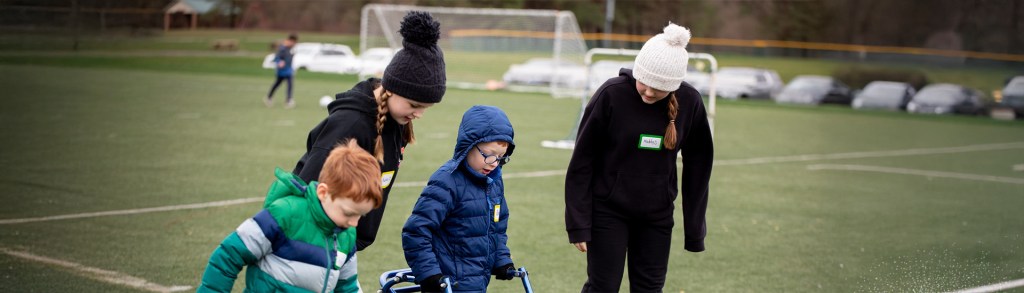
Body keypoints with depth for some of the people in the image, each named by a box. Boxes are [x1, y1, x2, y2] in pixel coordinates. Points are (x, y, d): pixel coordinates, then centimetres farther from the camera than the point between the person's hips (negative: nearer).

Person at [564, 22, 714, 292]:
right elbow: (582, 161, -11)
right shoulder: (612, 94, -18)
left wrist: (694, 229, 3)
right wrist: (578, 223, -11)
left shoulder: (690, 103, -11)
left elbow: (697, 168, 1)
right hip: (608, 210, -3)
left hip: (657, 216, 3)